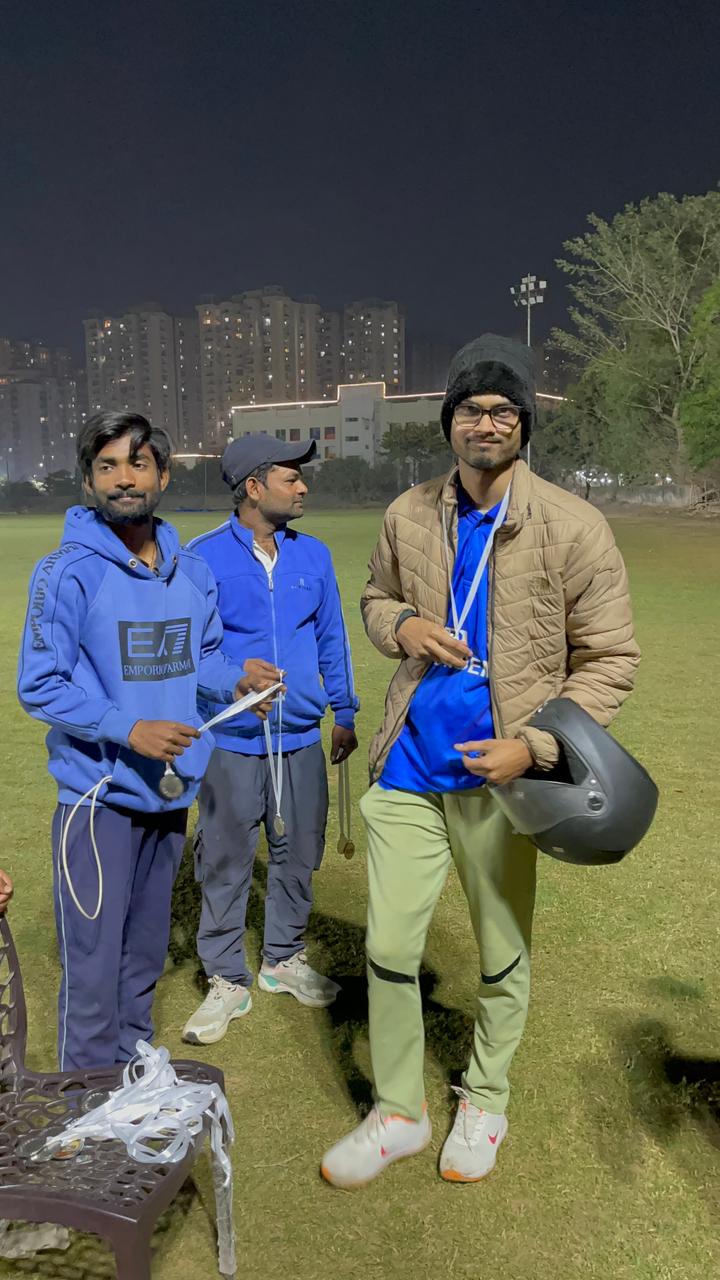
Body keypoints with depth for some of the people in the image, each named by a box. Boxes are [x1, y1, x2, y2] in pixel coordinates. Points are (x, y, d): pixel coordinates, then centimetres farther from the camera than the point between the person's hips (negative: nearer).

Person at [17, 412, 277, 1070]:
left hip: (171, 789, 6)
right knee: (94, 963, 1)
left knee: (146, 952, 21)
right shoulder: (68, 572, -13)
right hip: (99, 796, -6)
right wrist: (130, 729, -22)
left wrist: (237, 679, -6)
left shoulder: (192, 571, 4)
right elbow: (39, 686, -13)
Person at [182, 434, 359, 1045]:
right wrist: (231, 675, -14)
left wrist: (345, 713, 15)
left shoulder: (313, 555, 5)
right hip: (232, 742, -4)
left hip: (302, 738, 5)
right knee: (225, 863, 5)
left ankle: (284, 960, 35)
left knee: (299, 855, 15)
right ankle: (228, 980, 22)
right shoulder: (204, 557, -9)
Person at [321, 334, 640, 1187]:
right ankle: (397, 1111, 31)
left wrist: (535, 744, -19)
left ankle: (484, 1102, 41)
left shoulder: (573, 529, -10)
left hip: (496, 773, -2)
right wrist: (402, 626, -6)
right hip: (410, 767, 3)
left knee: (504, 955, 15)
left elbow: (609, 659, -7)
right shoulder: (410, 516, 2)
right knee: (388, 947, 8)